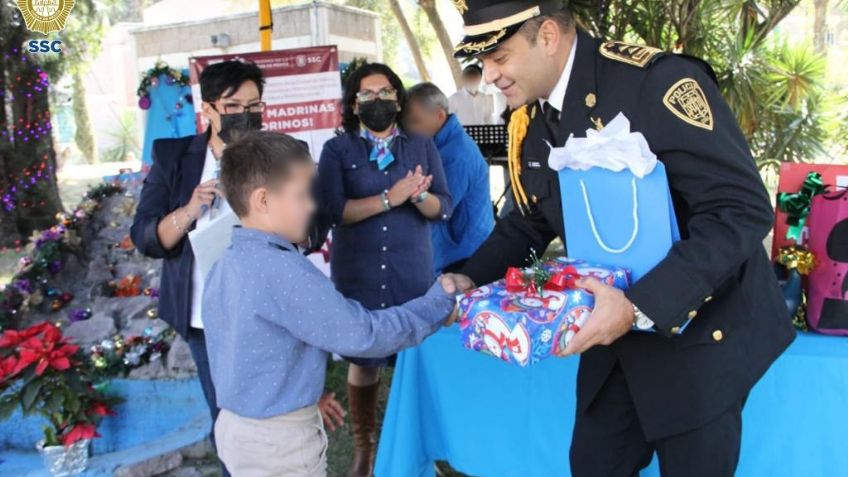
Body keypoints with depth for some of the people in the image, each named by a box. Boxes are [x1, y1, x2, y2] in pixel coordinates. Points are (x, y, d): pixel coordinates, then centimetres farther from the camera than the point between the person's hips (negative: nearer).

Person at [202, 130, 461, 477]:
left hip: (236, 424, 9)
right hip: (280, 438, -8)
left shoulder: (224, 265, 1)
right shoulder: (282, 270, -26)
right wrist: (438, 302, -13)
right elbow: (361, 334, -24)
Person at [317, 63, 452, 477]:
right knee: (363, 360, 9)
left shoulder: (422, 146, 6)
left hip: (413, 274, 1)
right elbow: (334, 210, -13)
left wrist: (419, 197, -20)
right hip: (358, 275, -1)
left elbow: (444, 208, 1)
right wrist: (390, 198, -19)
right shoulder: (336, 150, 0)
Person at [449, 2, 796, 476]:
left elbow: (742, 209, -26)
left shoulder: (657, 80, -23)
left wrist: (641, 305, -32)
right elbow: (531, 221, 14)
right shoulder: (533, 125, 1)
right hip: (615, 331, 7)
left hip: (698, 331, -6)